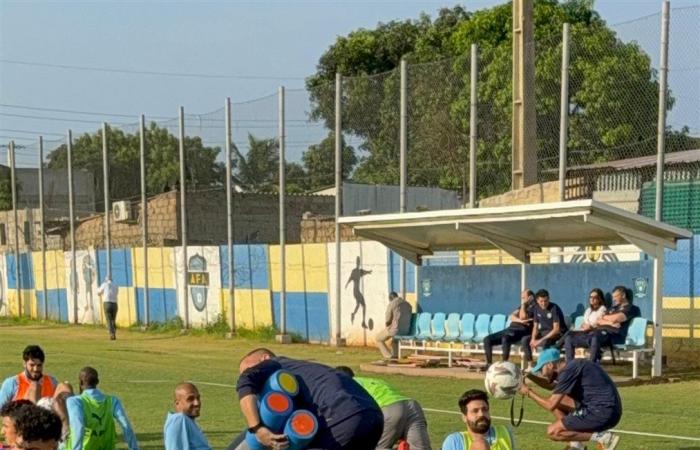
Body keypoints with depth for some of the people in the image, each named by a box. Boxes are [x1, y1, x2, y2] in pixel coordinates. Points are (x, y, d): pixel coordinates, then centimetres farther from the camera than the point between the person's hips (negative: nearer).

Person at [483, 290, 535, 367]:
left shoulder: (534, 306, -1)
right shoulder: (522, 306, 24)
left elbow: (522, 317, -15)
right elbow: (512, 317, 10)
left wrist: (523, 304, -4)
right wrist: (520, 321, -9)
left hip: (521, 331, -8)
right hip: (510, 329, 8)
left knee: (505, 339, -40)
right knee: (487, 339, -6)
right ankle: (489, 364, -5)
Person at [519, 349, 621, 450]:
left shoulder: (568, 371, -13)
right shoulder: (570, 367, 16)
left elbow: (551, 406, -13)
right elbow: (549, 384, 36)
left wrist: (529, 392, 1)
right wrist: (530, 376, 22)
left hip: (603, 414, -10)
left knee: (553, 432, -8)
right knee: (556, 399, 18)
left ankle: (602, 437, -8)